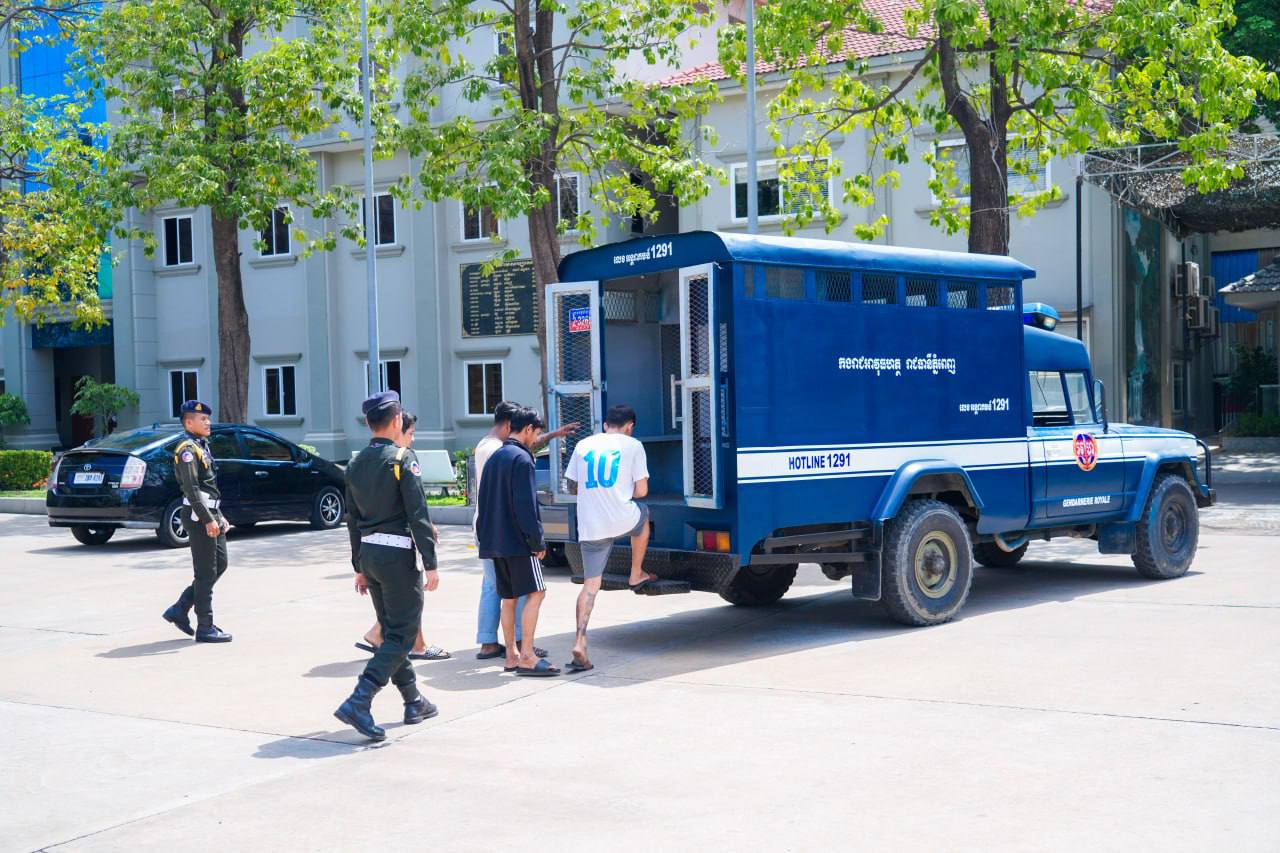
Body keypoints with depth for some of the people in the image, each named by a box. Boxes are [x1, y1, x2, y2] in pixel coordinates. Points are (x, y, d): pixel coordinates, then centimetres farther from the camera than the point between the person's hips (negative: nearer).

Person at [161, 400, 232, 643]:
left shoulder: (201, 446, 18)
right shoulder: (187, 449, -13)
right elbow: (192, 489, -21)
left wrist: (218, 516, 21)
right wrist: (208, 520, -25)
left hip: (210, 513, 10)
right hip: (198, 516, -10)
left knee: (220, 565, 13)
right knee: (206, 573, -4)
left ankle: (179, 610, 18)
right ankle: (205, 628, 2)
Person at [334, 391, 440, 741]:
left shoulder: (357, 463, 10)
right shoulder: (402, 458, -12)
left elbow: (353, 519, 14)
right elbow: (418, 515, -16)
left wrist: (360, 567, 20)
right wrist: (430, 564, -14)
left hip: (369, 553, 8)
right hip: (397, 554, -8)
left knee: (393, 630, 17)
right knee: (402, 635, -3)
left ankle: (414, 703, 26)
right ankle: (358, 703, -15)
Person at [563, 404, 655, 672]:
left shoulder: (583, 445, 14)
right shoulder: (632, 445, 3)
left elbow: (573, 488, 19)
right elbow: (641, 490, 1)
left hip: (590, 527, 3)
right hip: (622, 520, -3)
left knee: (590, 585, 8)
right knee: (643, 514, 33)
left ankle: (580, 643, -6)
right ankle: (636, 576, 39)